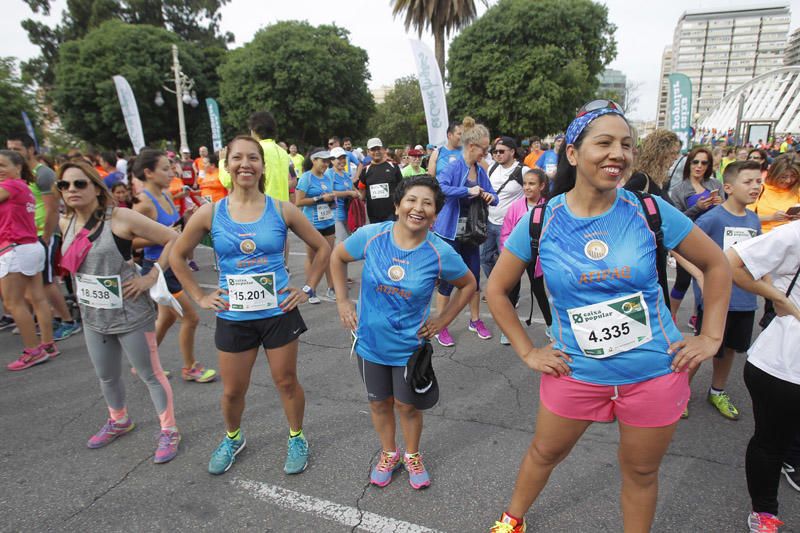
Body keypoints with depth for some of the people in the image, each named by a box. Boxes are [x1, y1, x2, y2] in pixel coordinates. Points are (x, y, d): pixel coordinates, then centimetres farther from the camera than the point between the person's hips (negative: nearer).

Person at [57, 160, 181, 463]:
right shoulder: (66, 224, 3)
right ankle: (119, 421, 47)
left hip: (131, 314, -7)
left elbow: (173, 239, -17)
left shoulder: (121, 218, -17)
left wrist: (152, 276, -17)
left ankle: (169, 431, 21)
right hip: (92, 316, 7)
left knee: (150, 374, 5)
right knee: (106, 376, 23)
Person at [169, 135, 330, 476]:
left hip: (278, 312, -1)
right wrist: (200, 297, 3)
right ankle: (232, 439, 45)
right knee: (232, 390, 14)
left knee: (286, 382, 12)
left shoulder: (281, 211, -7)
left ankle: (296, 439, 37)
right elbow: (176, 255, 8)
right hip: (232, 317, 1)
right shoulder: (210, 213, -5)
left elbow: (322, 248, 3)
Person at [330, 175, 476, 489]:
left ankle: (412, 455, 45)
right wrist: (342, 301, -2)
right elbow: (337, 257, 2)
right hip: (371, 341, 2)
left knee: (407, 406, 17)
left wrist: (442, 321, -5)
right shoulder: (371, 236, -16)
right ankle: (389, 454, 46)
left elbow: (468, 285, 0)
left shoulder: (440, 253, -18)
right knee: (379, 403, 20)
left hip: (410, 345, -1)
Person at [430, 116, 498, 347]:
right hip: (450, 232, -6)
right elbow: (438, 188, -32)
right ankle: (441, 327, 17)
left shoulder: (480, 170, 6)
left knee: (474, 277, 13)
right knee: (447, 279, 3)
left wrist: (490, 196, -8)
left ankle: (475, 320, 32)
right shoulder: (454, 167, -14)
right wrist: (468, 191, -31)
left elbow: (492, 196, 15)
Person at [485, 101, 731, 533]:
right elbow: (496, 290, -1)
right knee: (545, 452, 20)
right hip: (575, 371, 0)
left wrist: (711, 337, 1)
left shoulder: (649, 211, -9)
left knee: (641, 472, 19)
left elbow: (716, 264, 5)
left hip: (655, 372, 1)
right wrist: (527, 352, -3)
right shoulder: (540, 221, -11)